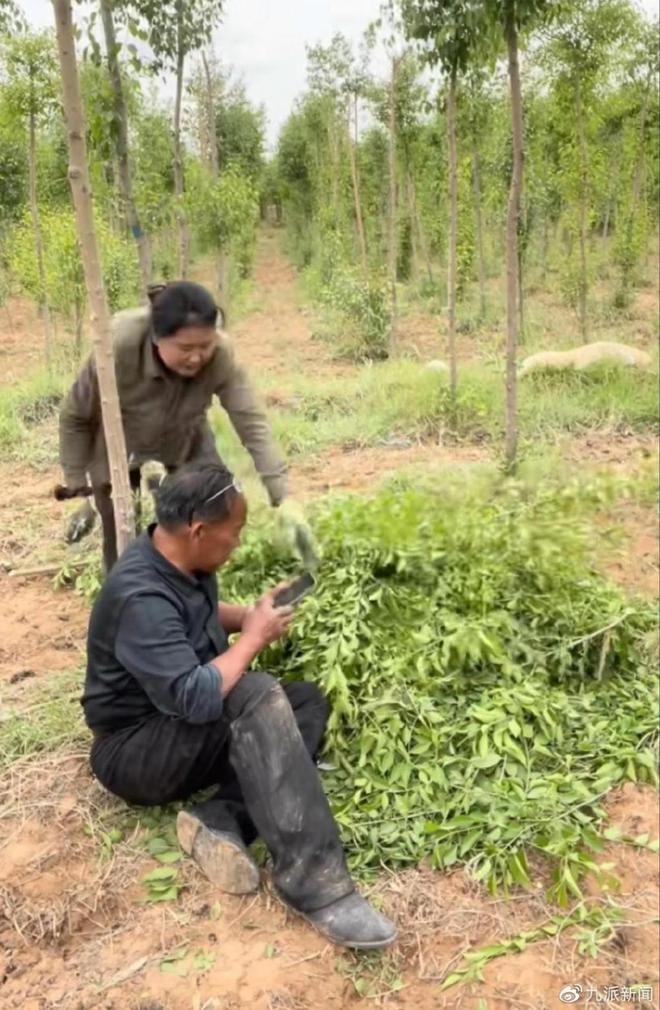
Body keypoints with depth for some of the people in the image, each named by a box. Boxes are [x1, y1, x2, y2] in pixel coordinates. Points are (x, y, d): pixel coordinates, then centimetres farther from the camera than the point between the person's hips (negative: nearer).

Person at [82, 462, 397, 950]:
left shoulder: (181, 561, -1)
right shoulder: (141, 598, -29)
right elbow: (195, 698, -35)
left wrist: (251, 615, 2)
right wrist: (254, 637, -20)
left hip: (187, 730, 9)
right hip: (135, 751, -9)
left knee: (308, 702, -3)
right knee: (258, 696, -32)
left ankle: (223, 820, -19)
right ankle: (312, 880, -33)